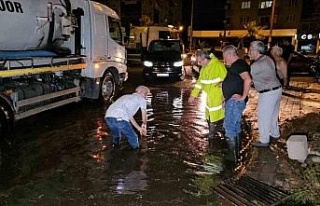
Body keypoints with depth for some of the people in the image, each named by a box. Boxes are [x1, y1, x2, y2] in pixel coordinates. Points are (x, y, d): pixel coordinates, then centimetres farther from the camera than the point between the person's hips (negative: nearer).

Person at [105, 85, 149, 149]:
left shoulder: (126, 97, 37)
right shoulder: (141, 98, 17)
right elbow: (144, 115, 27)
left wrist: (139, 128, 44)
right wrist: (144, 125, 47)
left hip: (108, 116, 8)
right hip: (120, 118, -7)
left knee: (116, 139, 30)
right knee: (133, 139, 12)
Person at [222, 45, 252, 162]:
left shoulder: (239, 64, -14)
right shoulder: (235, 65, 17)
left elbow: (248, 80, -29)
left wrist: (243, 96, -23)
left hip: (235, 101, -11)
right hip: (232, 101, 11)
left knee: (229, 126, -8)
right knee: (235, 126, 16)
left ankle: (233, 155, -1)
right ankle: (236, 151, 27)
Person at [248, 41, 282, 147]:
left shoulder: (257, 65, -22)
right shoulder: (268, 59, 6)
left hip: (268, 93, -9)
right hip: (277, 89, 9)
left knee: (263, 117, 4)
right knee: (273, 114, 24)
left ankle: (264, 141, 16)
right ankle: (275, 134, 41)